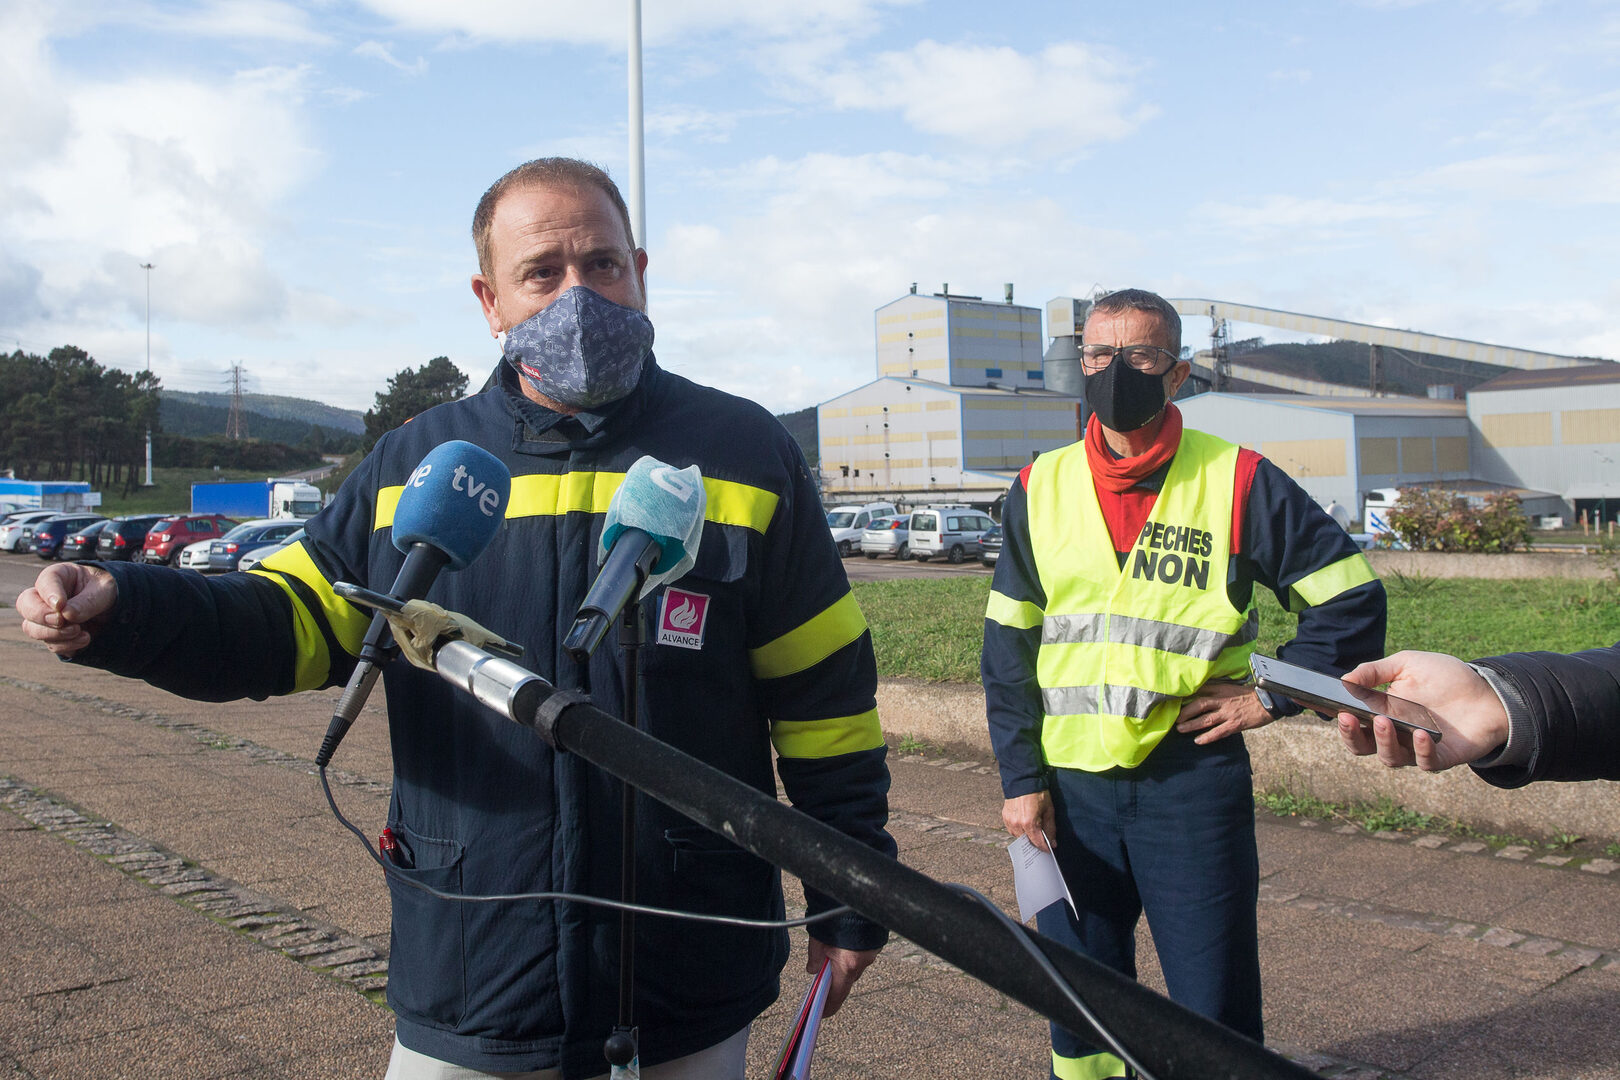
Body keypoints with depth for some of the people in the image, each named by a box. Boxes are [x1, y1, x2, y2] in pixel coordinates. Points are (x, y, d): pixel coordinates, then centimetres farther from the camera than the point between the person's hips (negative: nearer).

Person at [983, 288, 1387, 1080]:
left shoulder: (1238, 481, -4)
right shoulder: (1040, 488, 5)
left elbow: (1351, 598, 3)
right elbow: (1008, 643, 8)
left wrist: (1272, 695, -4)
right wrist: (1020, 777, 2)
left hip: (1192, 779, -2)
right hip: (1070, 785, 3)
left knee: (1214, 1008, 5)